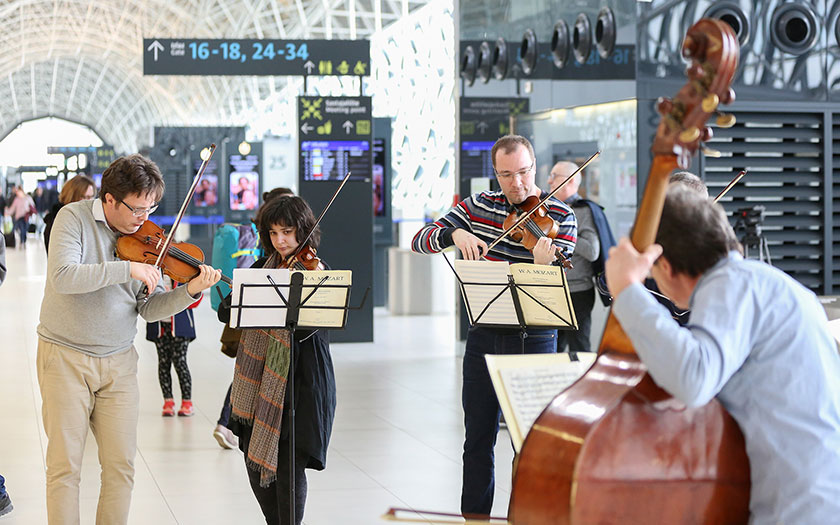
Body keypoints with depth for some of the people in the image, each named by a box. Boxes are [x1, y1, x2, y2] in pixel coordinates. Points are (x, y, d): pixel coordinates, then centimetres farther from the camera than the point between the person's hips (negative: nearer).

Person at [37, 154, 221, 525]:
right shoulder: (75, 218, -8)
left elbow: (149, 308, 3)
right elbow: (62, 277, -25)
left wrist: (190, 291, -14)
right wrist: (128, 269, -27)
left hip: (118, 362, 4)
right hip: (65, 356, -4)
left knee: (121, 464, 4)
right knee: (65, 464, -2)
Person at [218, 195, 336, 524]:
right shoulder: (262, 268, 11)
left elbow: (304, 328, -17)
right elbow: (225, 311, 2)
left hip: (300, 383, -5)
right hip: (258, 380, 5)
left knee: (289, 467, -7)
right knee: (255, 462, 8)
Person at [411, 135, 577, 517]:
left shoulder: (560, 216, -7)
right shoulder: (479, 206, 3)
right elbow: (421, 242, 0)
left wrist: (544, 265, -35)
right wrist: (455, 233, -20)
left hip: (532, 340, -3)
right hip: (483, 337, 4)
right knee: (478, 439, 12)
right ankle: (474, 516, 24)